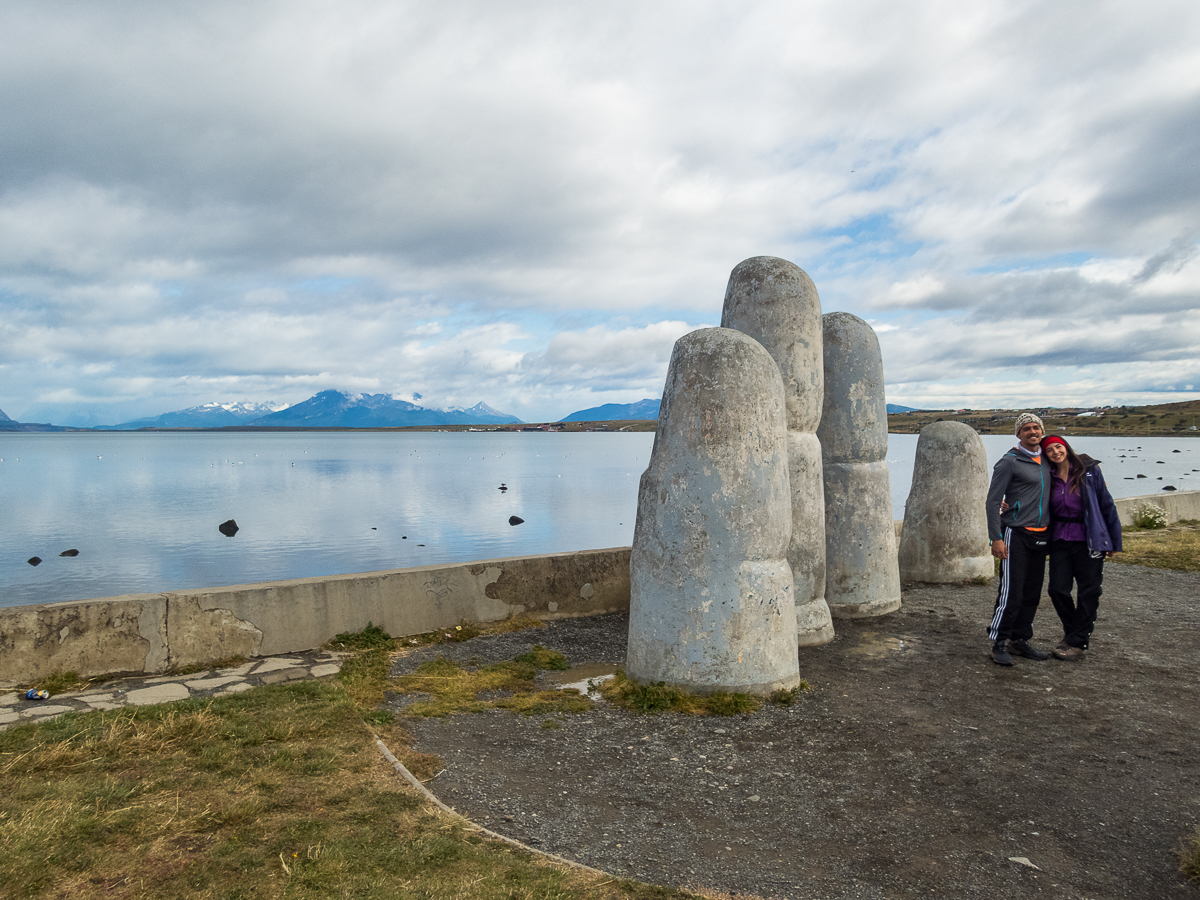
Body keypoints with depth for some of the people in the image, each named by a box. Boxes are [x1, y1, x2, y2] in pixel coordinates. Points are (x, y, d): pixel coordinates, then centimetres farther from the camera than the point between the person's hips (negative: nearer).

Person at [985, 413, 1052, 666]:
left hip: (1039, 536, 7)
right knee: (1011, 593, -9)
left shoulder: (1046, 460, 13)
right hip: (1016, 534, -7)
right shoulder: (1009, 462, -8)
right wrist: (996, 538, -17)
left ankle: (1019, 640, 20)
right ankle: (999, 644, 0)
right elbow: (993, 501, -10)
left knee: (1032, 594, 10)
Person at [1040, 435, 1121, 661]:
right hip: (1060, 540, 3)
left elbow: (1106, 504, 1)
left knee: (1088, 592, 2)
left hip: (1089, 540, -2)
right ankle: (1073, 630, 24)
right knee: (1057, 589, -2)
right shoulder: (1048, 477, 5)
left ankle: (1077, 642, 13)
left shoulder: (1089, 470, -3)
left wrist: (1114, 540, 1)